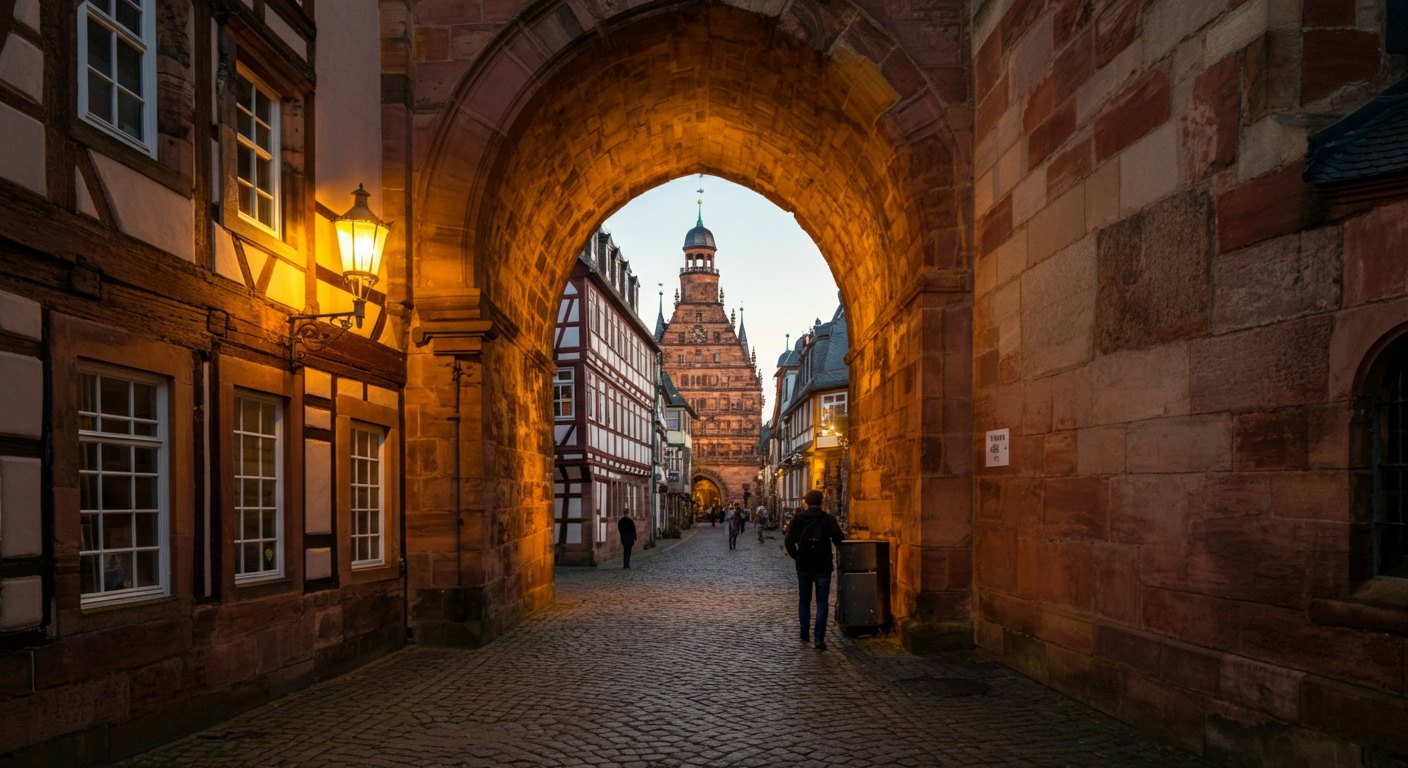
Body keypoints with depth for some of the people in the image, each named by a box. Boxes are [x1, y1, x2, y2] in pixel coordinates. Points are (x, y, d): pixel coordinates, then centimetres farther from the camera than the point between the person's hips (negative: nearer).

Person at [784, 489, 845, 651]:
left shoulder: (798, 519, -2)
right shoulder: (829, 519, -5)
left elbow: (789, 541, -6)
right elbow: (838, 539, -14)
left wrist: (796, 556, 6)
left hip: (803, 566, 2)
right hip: (823, 566, -2)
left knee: (804, 601, 17)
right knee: (822, 602, 3)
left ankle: (804, 634, 22)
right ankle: (819, 639, -5)